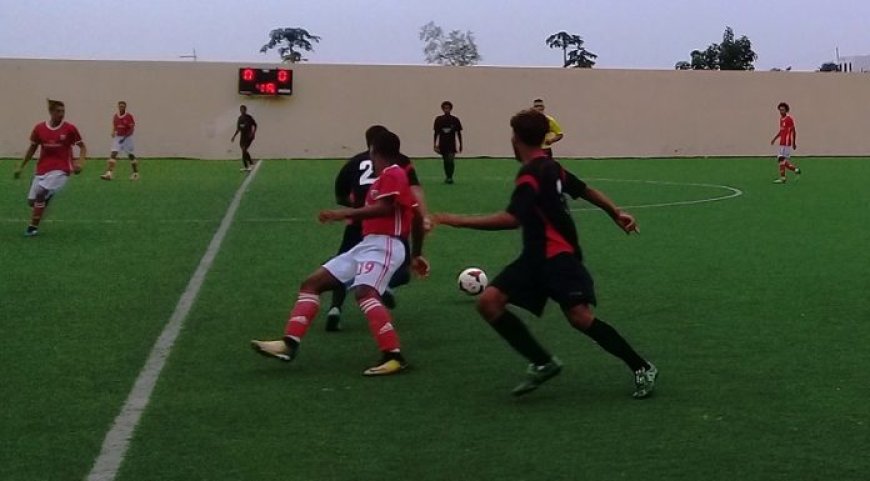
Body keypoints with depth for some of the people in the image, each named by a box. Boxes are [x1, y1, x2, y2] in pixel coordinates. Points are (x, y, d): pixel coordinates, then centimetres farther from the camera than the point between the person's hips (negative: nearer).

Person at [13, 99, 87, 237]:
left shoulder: (69, 129, -8)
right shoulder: (39, 128, 1)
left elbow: (82, 147, 1)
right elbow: (32, 148, 14)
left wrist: (80, 162, -17)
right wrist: (21, 166, 16)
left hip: (60, 170, -4)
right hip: (42, 170, 4)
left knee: (40, 194, -22)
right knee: (31, 201, 3)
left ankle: (33, 227, -9)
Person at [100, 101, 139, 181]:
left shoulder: (129, 116, -10)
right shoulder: (115, 116, 5)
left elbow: (131, 129, -12)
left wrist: (124, 137, -20)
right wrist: (113, 133, -5)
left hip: (127, 137, -4)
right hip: (117, 137, 4)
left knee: (130, 155, 7)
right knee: (113, 154, -10)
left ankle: (136, 173, 24)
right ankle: (109, 174, -18)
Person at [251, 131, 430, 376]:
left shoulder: (393, 174, -6)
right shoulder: (387, 177, 23)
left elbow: (384, 208, -24)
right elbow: (417, 217, 24)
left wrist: (345, 214, -29)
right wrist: (416, 255, 29)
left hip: (385, 245, -10)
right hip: (368, 245, 10)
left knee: (364, 292, -35)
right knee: (311, 284, 3)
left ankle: (394, 357, -38)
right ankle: (289, 344, -4)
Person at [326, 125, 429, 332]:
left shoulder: (354, 163, 19)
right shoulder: (401, 161, 14)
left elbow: (340, 198, 24)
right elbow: (415, 191, -2)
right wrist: (423, 218, -12)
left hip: (360, 222, 1)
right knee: (402, 270, 16)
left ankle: (335, 308, -7)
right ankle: (387, 284, -18)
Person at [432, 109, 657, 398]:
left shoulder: (530, 175, -17)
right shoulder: (549, 166, 12)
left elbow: (511, 219, -29)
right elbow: (585, 190, 22)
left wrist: (457, 221, -28)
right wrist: (616, 214, 33)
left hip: (558, 257, -10)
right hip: (536, 257, 10)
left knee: (580, 317, -17)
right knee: (489, 302, -5)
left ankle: (642, 368, 1)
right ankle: (543, 363, 0)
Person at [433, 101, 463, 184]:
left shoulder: (455, 120, -1)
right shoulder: (438, 120, 1)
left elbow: (458, 133, 5)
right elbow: (436, 133, 5)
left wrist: (460, 145, 5)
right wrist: (435, 145, 1)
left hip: (452, 145, -2)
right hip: (442, 145, 2)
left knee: (450, 161, -16)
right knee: (446, 162, 8)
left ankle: (450, 177, -8)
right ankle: (447, 177, 21)